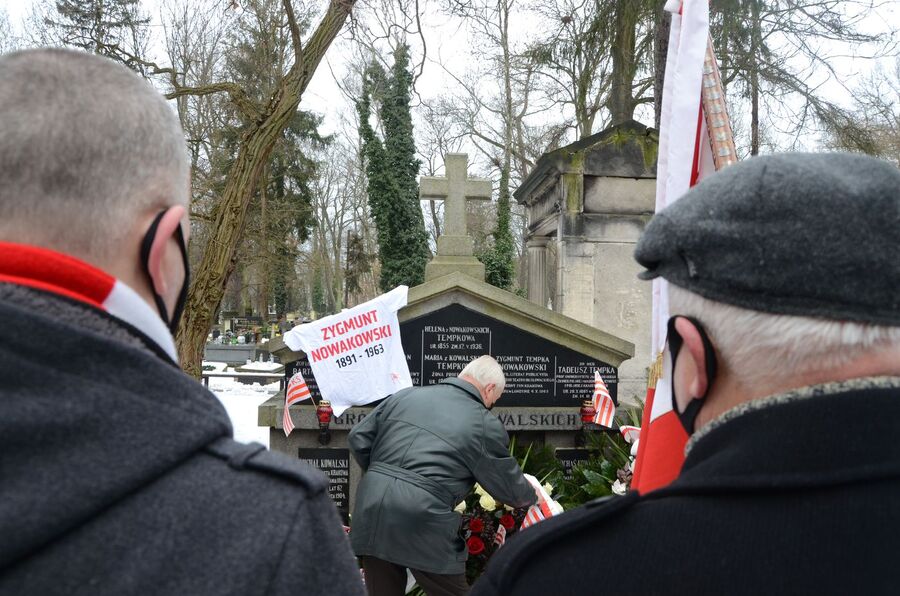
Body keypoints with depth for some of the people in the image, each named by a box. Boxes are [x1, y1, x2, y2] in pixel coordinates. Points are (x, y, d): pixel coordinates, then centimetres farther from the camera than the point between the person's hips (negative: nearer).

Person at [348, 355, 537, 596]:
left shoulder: (405, 395, 11)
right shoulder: (486, 425, 0)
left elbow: (358, 438, 15)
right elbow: (511, 491, 11)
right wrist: (532, 496, 33)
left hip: (371, 509, 5)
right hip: (422, 524, -5)